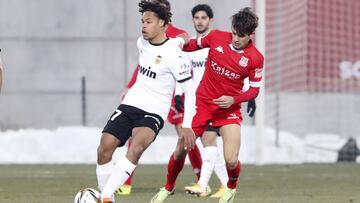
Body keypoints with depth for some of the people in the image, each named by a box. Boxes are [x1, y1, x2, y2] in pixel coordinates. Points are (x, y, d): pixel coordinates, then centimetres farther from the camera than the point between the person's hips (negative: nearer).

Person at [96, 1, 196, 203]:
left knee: (138, 145, -34)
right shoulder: (142, 42, 6)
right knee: (104, 149, -9)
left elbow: (190, 90, -12)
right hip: (130, 105, 7)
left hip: (153, 112, -7)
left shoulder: (174, 54, -15)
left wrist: (187, 125, -14)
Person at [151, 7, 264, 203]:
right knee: (182, 148, -2)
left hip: (229, 108, -1)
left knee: (231, 160, -14)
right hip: (202, 101, 2)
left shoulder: (255, 58, -13)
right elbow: (194, 45, 10)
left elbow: (254, 90, -4)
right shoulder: (216, 37, -10)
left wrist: (233, 100, -20)